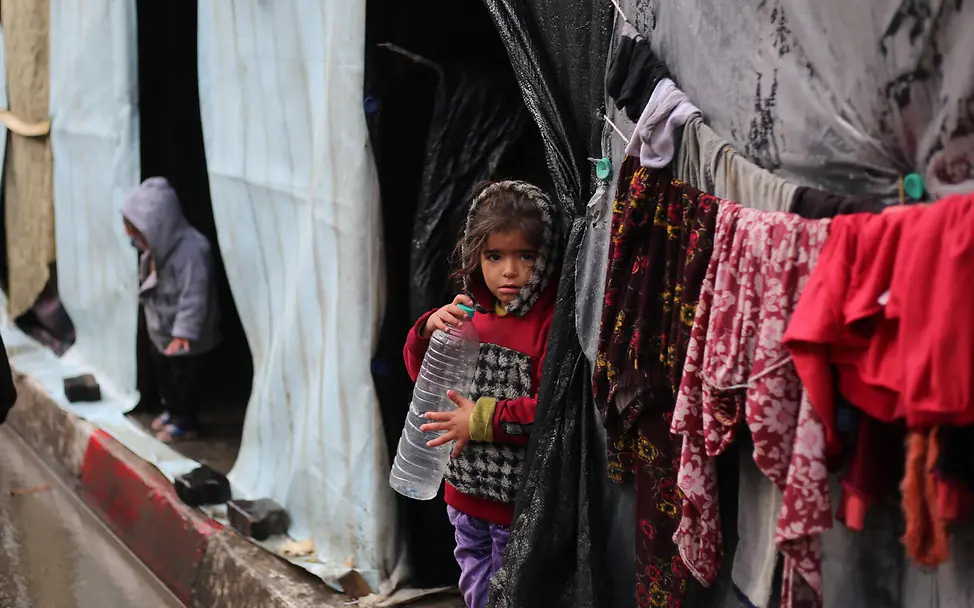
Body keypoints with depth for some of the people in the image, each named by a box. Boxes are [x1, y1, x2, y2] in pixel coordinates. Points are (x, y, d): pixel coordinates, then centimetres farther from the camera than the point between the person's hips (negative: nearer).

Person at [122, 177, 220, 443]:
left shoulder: (190, 251, -33)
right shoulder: (157, 247, -5)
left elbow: (193, 298, -33)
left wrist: (183, 333, -33)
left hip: (185, 338, -9)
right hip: (160, 330, 9)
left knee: (183, 376, 7)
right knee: (162, 370, 23)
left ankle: (184, 422, 24)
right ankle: (171, 410, 42)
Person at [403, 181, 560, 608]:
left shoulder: (552, 321, -18)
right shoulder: (471, 311, 4)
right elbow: (422, 371, 12)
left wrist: (483, 420, -23)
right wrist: (430, 330, -8)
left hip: (517, 501, -7)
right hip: (466, 490, 7)